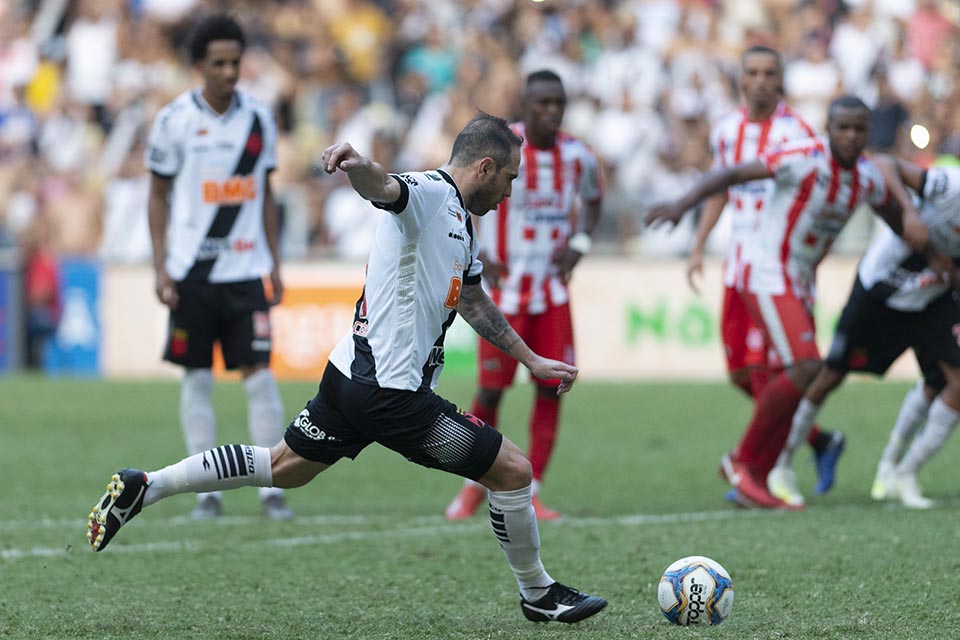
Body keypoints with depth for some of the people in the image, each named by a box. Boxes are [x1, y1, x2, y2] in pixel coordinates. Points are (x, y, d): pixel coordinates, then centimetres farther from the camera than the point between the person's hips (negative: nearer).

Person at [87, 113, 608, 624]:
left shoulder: (461, 223, 18)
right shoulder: (431, 194, -13)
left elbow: (475, 302, 32)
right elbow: (383, 187, -36)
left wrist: (532, 361, 37)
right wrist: (357, 165, -59)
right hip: (392, 391, -10)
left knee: (282, 467, 20)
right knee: (512, 470, -2)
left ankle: (142, 487, 17)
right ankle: (538, 595, 15)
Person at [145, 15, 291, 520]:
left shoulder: (258, 119, 5)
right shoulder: (175, 120, -2)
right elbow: (158, 196, 3)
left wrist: (274, 264, 9)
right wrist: (160, 267, -3)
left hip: (247, 269, 1)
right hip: (192, 268, -1)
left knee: (259, 374, -5)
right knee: (197, 379, 3)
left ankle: (271, 488, -1)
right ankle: (207, 491, 9)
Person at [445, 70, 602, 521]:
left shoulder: (577, 157, 2)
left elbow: (592, 200, 23)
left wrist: (578, 244, 5)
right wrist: (474, 256, -11)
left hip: (553, 293, 4)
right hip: (504, 291, -4)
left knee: (551, 390, -2)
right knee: (491, 391, -1)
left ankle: (530, 493, 5)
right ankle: (475, 484, 19)